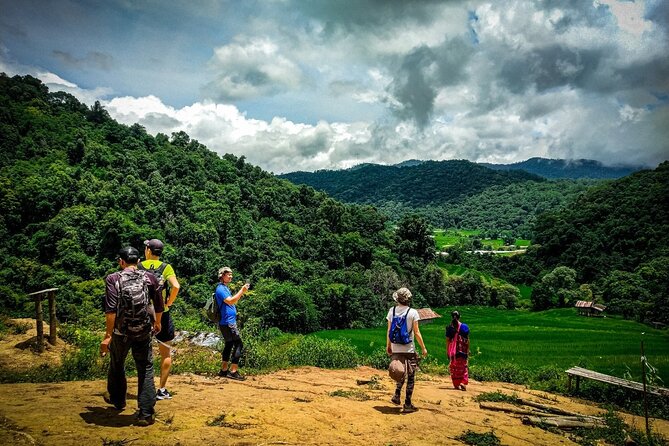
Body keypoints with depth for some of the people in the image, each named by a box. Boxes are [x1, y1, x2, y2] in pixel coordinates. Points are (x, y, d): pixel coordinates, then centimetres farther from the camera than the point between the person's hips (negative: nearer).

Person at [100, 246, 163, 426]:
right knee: (145, 371, 8)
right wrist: (157, 323, 28)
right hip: (143, 332, 1)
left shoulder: (113, 279, -7)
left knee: (117, 366, 24)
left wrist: (107, 335, -14)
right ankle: (146, 414, 5)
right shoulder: (149, 278, 0)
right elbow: (158, 306, 10)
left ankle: (117, 399, 46)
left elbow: (111, 310, -17)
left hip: (121, 332, 0)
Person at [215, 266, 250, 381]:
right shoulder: (220, 289, -13)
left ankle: (223, 370, 20)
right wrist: (242, 291, -25)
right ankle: (233, 371, -8)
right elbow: (230, 301, -26)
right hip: (227, 322, -10)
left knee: (229, 345, 14)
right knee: (238, 344, -9)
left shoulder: (225, 288, 19)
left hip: (229, 322, 10)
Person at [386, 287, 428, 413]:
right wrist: (423, 348, 2)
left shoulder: (392, 311, 0)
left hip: (395, 349, 4)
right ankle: (408, 404, 9)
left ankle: (397, 396, 13)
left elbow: (389, 331, 4)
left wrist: (388, 345, 16)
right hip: (409, 349, -4)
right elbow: (416, 333, -8)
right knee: (410, 377, 7)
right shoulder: (413, 312, -10)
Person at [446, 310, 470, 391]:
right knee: (463, 367, 11)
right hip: (462, 350, 0)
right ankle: (463, 382, -4)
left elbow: (447, 340, -2)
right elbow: (467, 340, -2)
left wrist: (447, 351, 5)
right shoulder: (464, 327, -4)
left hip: (452, 350, 0)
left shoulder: (449, 328, -3)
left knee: (453, 367, 11)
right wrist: (468, 350, 5)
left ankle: (456, 384, 14)